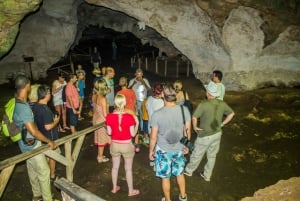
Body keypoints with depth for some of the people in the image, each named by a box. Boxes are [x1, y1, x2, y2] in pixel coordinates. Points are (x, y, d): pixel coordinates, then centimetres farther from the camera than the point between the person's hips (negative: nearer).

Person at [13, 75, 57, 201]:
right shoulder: (23, 107, -31)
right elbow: (33, 131, -30)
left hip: (26, 143, 9)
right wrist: (49, 141, -17)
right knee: (44, 172, 5)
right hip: (31, 145, -9)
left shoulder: (16, 102, 0)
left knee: (32, 171, 23)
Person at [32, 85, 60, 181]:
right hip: (50, 138, -8)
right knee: (52, 157, 11)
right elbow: (48, 127, -30)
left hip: (41, 137, 8)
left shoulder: (34, 106, -3)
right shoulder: (45, 109, -30)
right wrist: (56, 121, -13)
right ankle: (52, 176, 27)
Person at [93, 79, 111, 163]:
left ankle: (100, 155, 34)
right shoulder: (103, 99, -26)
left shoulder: (94, 97, -3)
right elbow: (105, 113, -21)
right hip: (102, 120, -8)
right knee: (102, 139, 8)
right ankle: (100, 157, 21)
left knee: (99, 137, 20)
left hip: (96, 118, 8)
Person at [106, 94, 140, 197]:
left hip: (114, 145, 3)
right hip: (127, 146, -3)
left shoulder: (109, 116, -14)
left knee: (115, 167, 22)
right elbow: (133, 134, -13)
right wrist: (137, 123, -1)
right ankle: (131, 191, 31)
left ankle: (114, 188, 40)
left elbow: (109, 132, -4)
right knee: (128, 169, 15)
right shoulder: (130, 117, -21)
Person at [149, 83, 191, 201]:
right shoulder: (184, 110, -17)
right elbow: (187, 131, -4)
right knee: (180, 174, 27)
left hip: (163, 151, -3)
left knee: (165, 177, 18)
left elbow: (153, 137, -15)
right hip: (179, 149, 3)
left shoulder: (157, 114, -24)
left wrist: (151, 151, 3)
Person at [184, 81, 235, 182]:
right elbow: (231, 114, 6)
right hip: (217, 134, 5)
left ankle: (189, 170, 39)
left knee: (197, 155, 17)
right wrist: (222, 124, 10)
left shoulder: (203, 104, -26)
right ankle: (207, 175, 38)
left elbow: (194, 117, -20)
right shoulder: (222, 103, -7)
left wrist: (194, 127, -2)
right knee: (212, 156, 21)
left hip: (205, 136, -5)